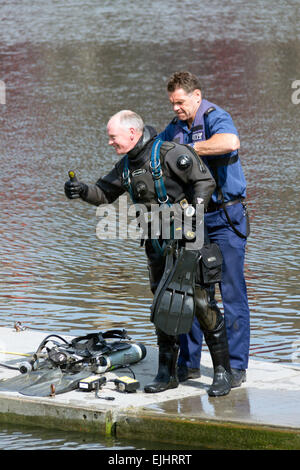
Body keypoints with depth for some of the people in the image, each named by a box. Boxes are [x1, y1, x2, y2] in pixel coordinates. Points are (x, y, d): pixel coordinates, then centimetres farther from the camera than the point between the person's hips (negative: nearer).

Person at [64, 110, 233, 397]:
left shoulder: (169, 154, -14)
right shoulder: (126, 165, 9)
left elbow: (205, 181, -12)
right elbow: (105, 193, 18)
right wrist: (83, 191, -2)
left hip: (187, 239, -7)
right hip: (157, 244, 7)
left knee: (202, 303, -10)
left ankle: (223, 371, -4)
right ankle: (167, 373, 14)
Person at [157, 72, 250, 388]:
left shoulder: (215, 118, -13)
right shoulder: (176, 127, 10)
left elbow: (231, 141, -36)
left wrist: (188, 148, -28)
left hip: (225, 217, -7)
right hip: (193, 218, 7)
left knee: (232, 290, -4)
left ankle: (235, 366, -1)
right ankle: (189, 363, 14)